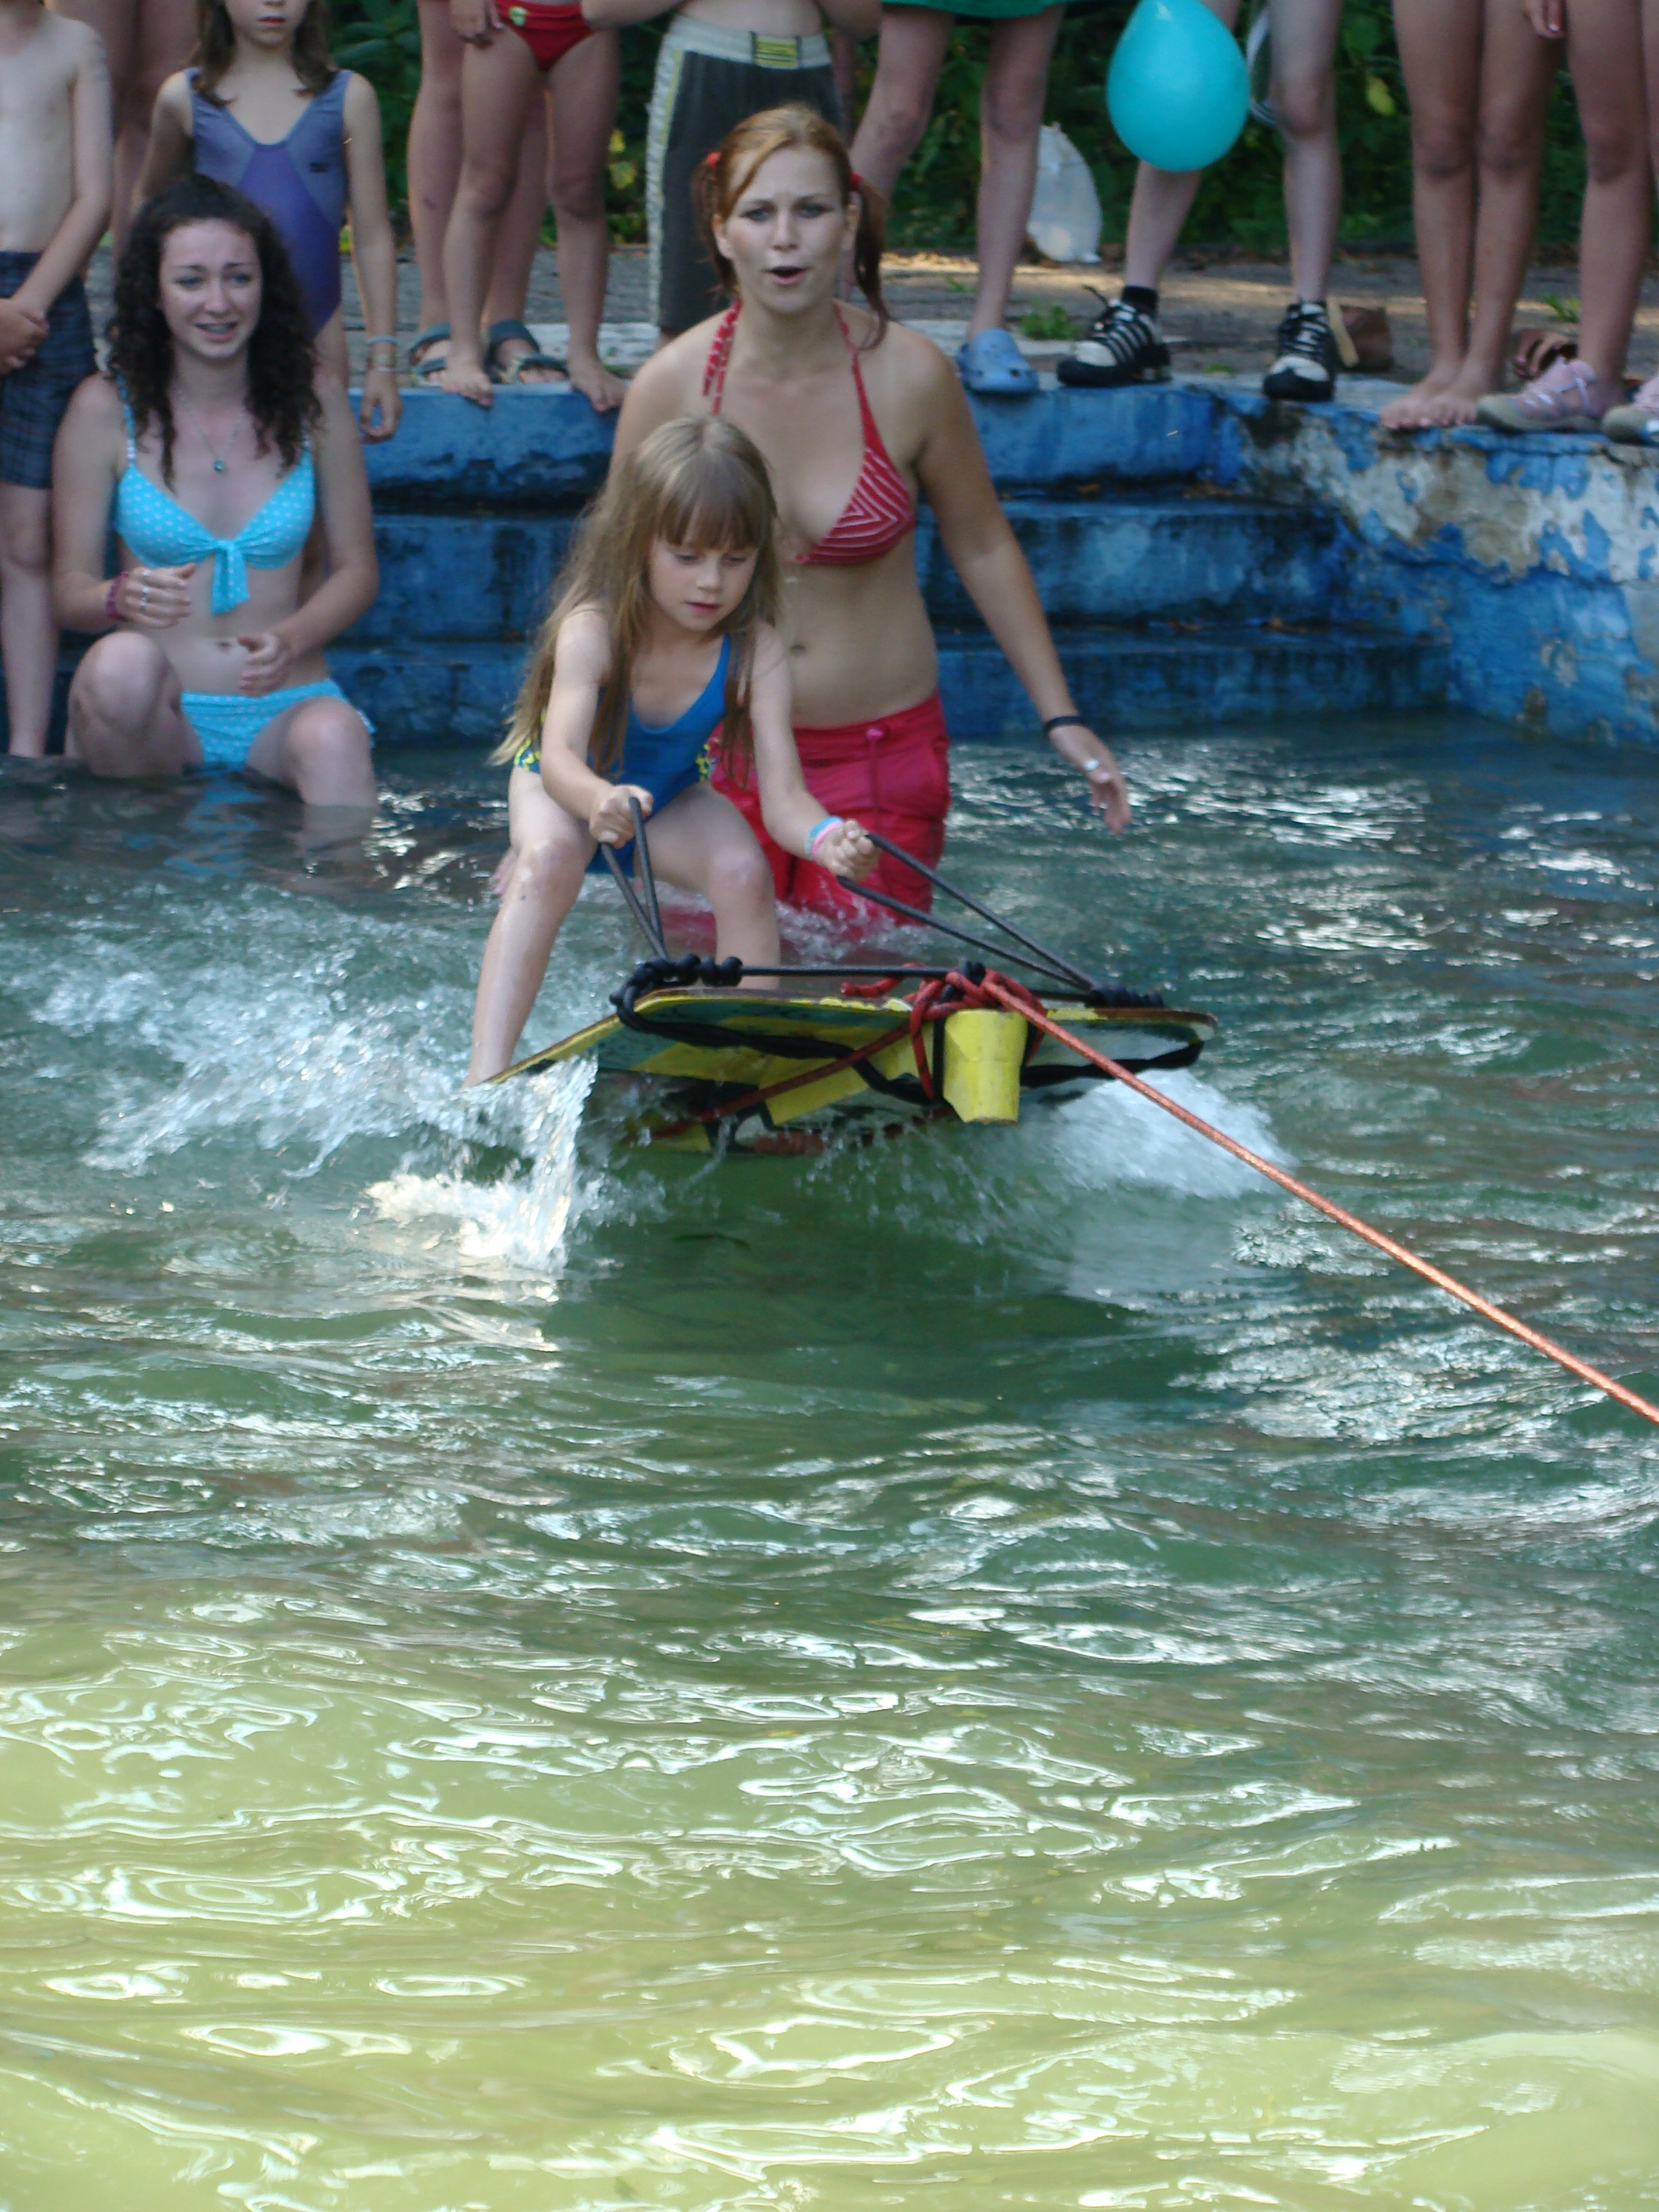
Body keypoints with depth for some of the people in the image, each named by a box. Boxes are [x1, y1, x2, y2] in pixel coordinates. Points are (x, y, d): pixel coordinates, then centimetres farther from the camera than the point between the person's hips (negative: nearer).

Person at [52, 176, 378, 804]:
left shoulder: (312, 400, 5)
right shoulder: (105, 410, 1)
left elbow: (356, 569, 10)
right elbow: (70, 586, 2)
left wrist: (290, 640, -12)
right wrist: (124, 598, -22)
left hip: (283, 705, 0)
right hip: (157, 713, 0)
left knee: (333, 740, -35)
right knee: (121, 665, -35)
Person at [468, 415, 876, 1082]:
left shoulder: (755, 652, -26)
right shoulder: (593, 630, -33)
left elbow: (781, 791, -32)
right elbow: (560, 758, -47)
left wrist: (825, 837, -57)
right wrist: (599, 801, -71)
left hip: (672, 800, 3)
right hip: (566, 790, -2)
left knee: (744, 871, -26)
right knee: (549, 856, -33)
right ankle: (485, 1075, -40)